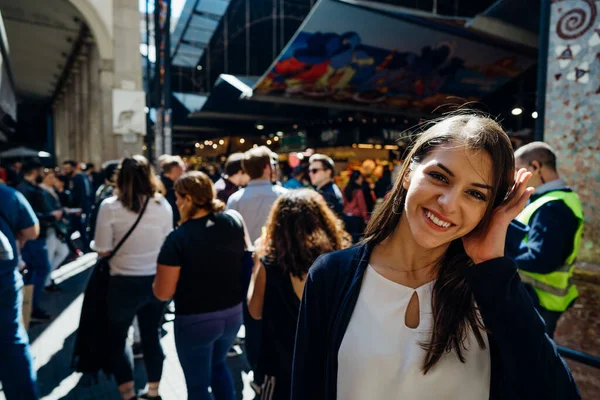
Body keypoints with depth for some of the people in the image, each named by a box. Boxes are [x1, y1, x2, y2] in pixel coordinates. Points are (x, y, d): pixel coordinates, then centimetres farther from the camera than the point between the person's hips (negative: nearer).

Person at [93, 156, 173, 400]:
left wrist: (123, 248, 9)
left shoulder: (110, 206, -13)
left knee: (117, 337, 18)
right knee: (152, 335, 19)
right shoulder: (163, 204, -3)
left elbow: (103, 251, -10)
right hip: (157, 280, 3)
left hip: (125, 282, -3)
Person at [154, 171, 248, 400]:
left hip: (194, 320, -5)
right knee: (218, 365, 32)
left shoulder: (177, 239, -20)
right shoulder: (235, 221, -6)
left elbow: (163, 293, -14)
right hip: (233, 313, 5)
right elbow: (246, 258, 10)